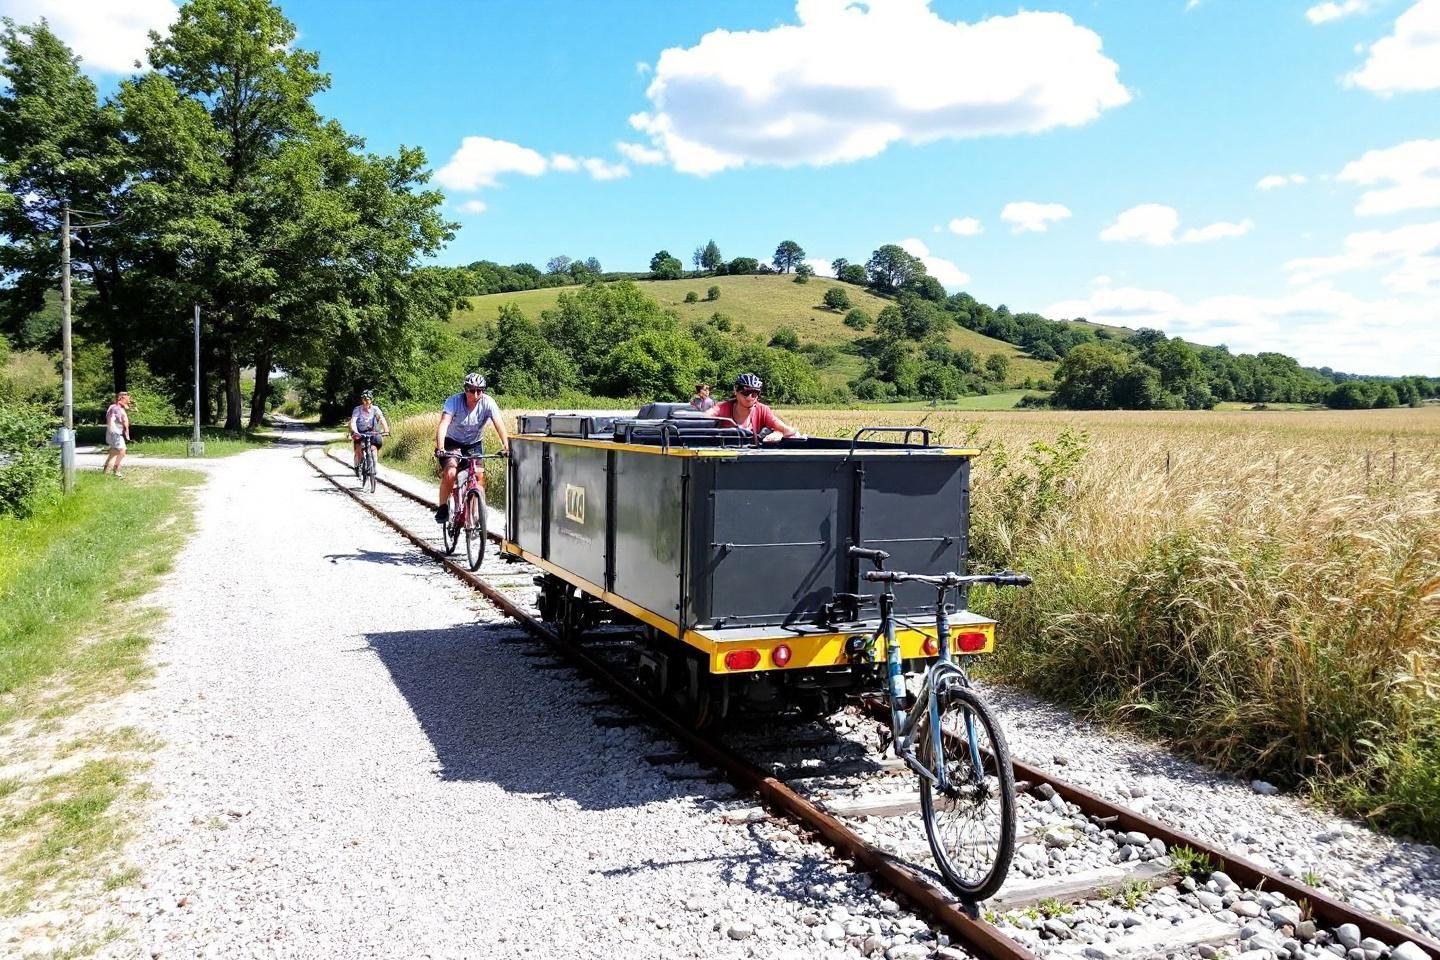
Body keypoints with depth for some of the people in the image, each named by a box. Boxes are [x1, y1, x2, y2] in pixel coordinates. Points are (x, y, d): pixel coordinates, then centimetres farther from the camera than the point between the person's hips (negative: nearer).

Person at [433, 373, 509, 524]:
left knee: (480, 476, -15)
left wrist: (506, 446, -46)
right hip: (452, 442, -2)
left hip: (473, 444, 2)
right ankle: (442, 507, -6)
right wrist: (440, 448, -51)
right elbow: (443, 424, -35)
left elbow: (499, 424, -30)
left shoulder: (488, 402, -19)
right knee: (450, 473, -24)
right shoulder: (454, 401, -23)